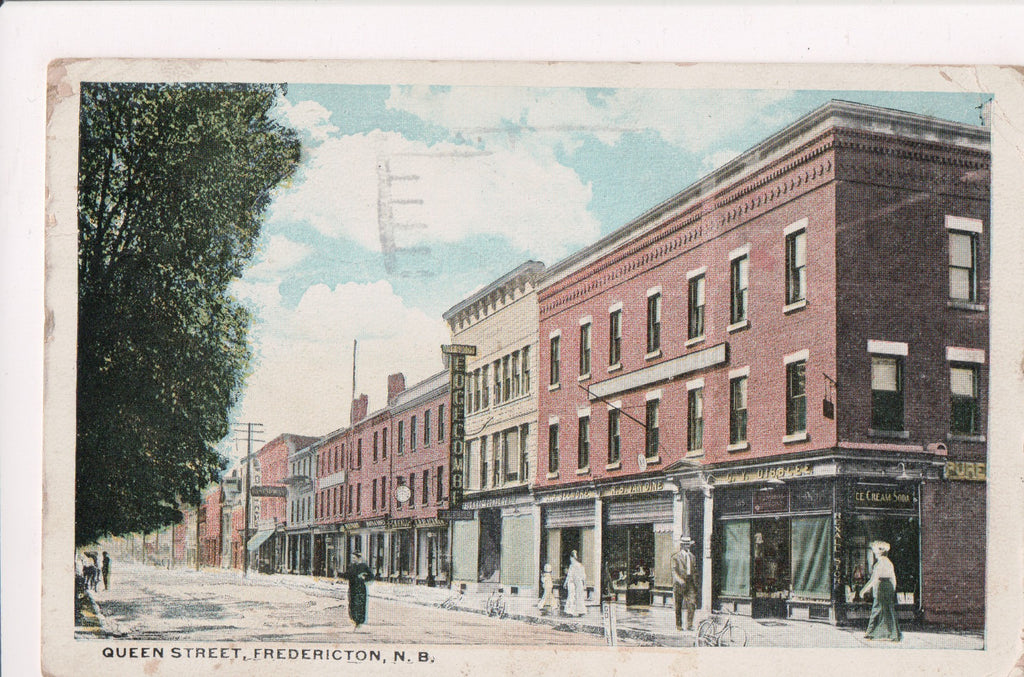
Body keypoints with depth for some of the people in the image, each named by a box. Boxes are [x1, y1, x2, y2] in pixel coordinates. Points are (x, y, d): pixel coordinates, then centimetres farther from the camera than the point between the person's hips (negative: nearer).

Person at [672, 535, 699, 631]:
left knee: (692, 604, -10)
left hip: (690, 583, 3)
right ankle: (678, 625, 12)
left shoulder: (692, 557, 16)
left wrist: (695, 584, 16)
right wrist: (681, 581, -23)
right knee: (678, 606, 2)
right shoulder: (676, 557, 0)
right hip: (678, 583, -3)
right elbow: (674, 571, -9)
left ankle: (689, 625, -7)